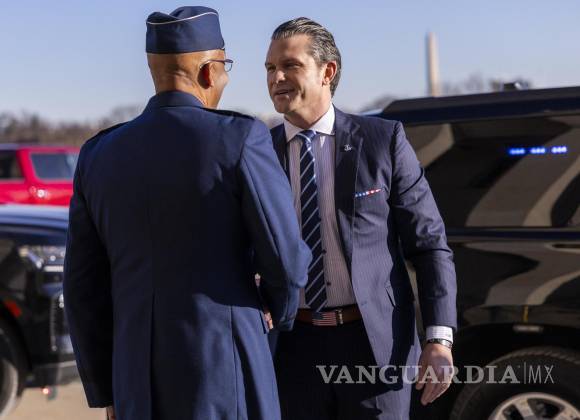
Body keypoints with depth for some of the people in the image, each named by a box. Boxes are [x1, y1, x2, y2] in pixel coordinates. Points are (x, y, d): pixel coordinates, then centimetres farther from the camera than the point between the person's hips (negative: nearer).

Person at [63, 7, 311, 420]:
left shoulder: (99, 156, 6)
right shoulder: (241, 139, -10)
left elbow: (85, 291, 8)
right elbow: (287, 259, -8)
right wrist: (283, 309, 16)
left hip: (143, 385, 5)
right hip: (226, 377, -5)